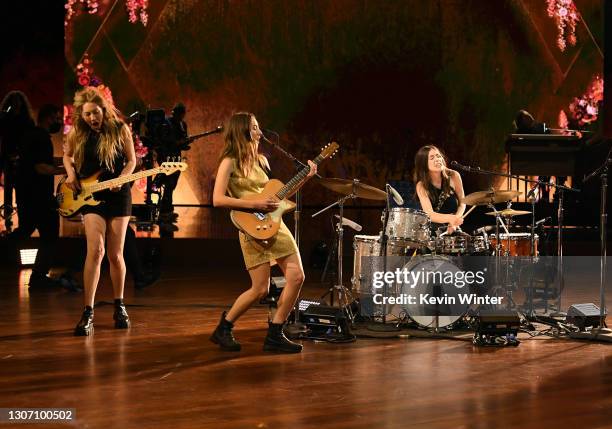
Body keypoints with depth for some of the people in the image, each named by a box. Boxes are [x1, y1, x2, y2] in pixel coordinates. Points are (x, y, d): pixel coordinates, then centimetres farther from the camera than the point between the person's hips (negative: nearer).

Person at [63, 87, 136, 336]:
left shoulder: (119, 129, -6)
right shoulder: (76, 133, -2)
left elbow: (131, 160, 1)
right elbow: (67, 155, 16)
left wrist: (120, 180, -16)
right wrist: (71, 174, -2)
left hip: (118, 196, 0)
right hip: (90, 197, 0)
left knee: (115, 255, 4)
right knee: (95, 251, -16)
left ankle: (119, 307, 23)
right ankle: (88, 313, -13)